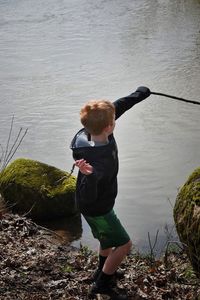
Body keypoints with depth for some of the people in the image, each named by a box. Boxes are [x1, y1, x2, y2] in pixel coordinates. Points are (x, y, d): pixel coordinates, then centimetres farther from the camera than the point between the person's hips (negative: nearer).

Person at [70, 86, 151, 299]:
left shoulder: (97, 131, -19)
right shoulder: (97, 161, -42)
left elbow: (118, 106, -1)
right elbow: (87, 198, -45)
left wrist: (139, 94, 10)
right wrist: (88, 176, -65)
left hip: (101, 204, 9)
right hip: (96, 209, -9)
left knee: (108, 238, 30)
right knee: (123, 244, 6)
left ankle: (103, 271, 54)